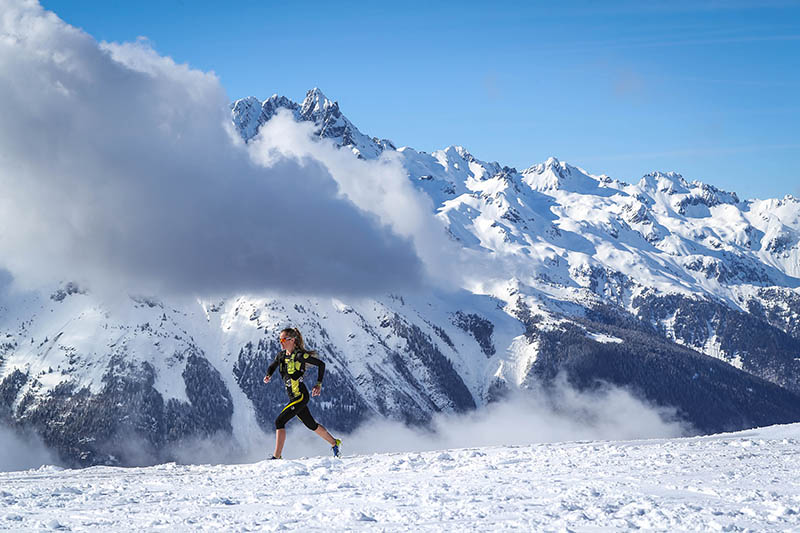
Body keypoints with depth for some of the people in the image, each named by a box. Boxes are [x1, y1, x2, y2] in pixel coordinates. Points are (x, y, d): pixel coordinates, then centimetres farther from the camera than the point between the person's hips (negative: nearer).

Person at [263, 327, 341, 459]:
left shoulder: (300, 355, -15)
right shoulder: (281, 355, 6)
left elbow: (321, 364, -8)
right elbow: (272, 366, 22)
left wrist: (319, 384, -9)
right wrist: (268, 376, -1)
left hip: (300, 396, -8)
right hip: (294, 398, 8)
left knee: (279, 421, -16)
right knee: (311, 425, 20)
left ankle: (276, 457, -16)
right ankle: (334, 443, 38)